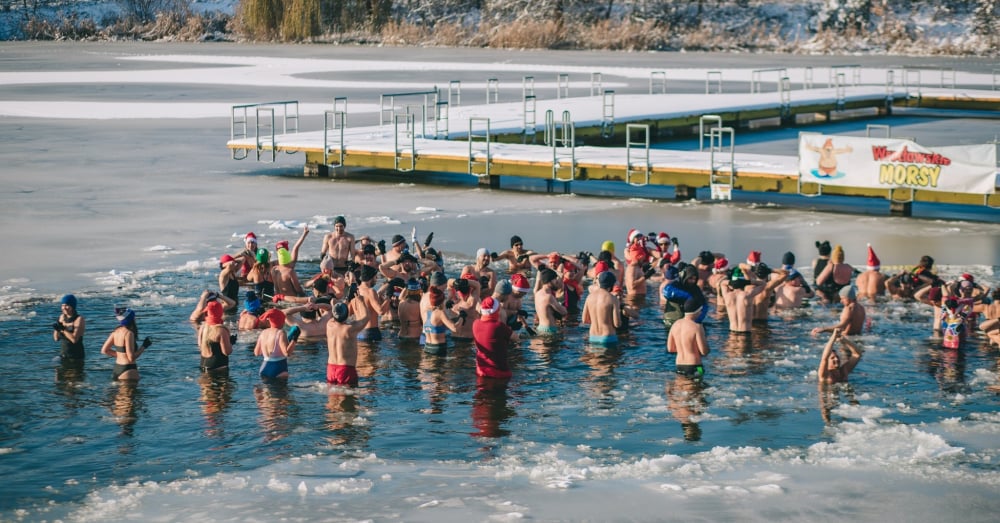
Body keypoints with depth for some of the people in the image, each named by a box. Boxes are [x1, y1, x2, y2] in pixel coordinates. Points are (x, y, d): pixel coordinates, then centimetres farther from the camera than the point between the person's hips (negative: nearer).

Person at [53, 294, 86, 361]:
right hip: (63, 355, 6)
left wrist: (63, 329, -19)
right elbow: (56, 338, 9)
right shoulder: (62, 317, 8)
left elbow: (74, 339, -22)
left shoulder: (79, 319, -11)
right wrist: (57, 329, -10)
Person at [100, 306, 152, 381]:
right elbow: (131, 357, -21)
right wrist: (144, 346, -9)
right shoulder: (128, 333, -18)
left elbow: (104, 350, 12)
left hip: (117, 368, 9)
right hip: (128, 370, -9)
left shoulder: (116, 332, 6)